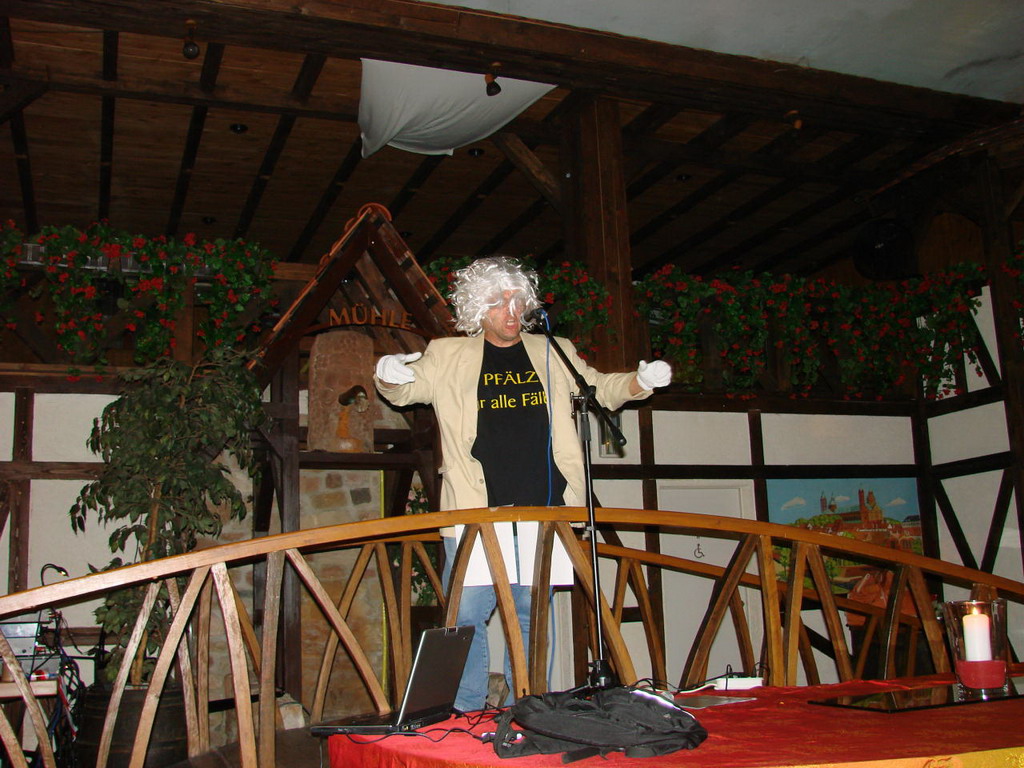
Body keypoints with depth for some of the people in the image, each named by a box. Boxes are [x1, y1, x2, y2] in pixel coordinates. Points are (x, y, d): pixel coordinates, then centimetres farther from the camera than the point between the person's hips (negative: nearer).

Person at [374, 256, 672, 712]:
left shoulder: (554, 354, 15)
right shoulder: (448, 356, 9)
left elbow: (602, 388, 24)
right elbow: (403, 390, 11)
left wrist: (641, 381, 4)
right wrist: (389, 375, -13)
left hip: (541, 512, 2)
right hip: (475, 513, -2)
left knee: (533, 617, 8)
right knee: (466, 615, -4)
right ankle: (464, 716, 9)